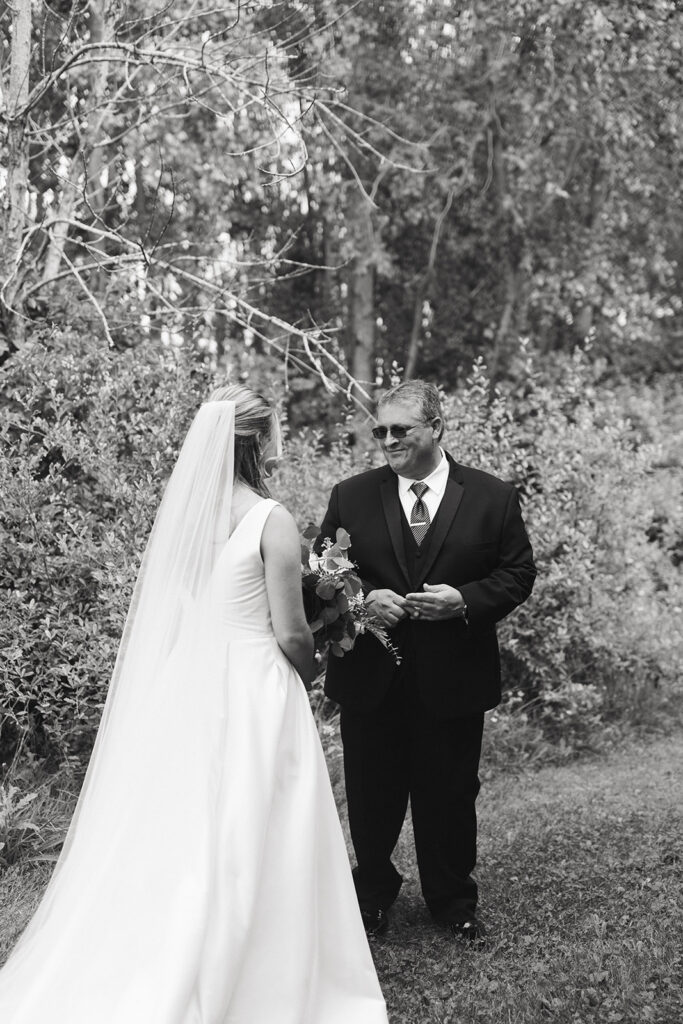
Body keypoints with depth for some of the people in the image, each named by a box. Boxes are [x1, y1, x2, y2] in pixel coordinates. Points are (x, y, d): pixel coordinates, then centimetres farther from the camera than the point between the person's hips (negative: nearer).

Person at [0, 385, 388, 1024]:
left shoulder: (182, 509, 3)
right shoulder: (271, 520, -13)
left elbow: (170, 615, 9)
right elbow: (290, 635, -12)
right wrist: (308, 668, 9)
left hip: (183, 688, 6)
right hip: (251, 690, -6)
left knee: (179, 833, 13)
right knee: (247, 842, 4)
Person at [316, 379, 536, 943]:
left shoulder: (493, 498, -1)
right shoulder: (351, 497, 1)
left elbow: (518, 573, 1)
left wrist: (464, 600, -16)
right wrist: (363, 597, -16)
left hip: (454, 679, -1)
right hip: (370, 679, 1)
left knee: (450, 796, 12)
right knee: (371, 797, 13)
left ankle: (454, 901, 32)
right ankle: (373, 893, 34)